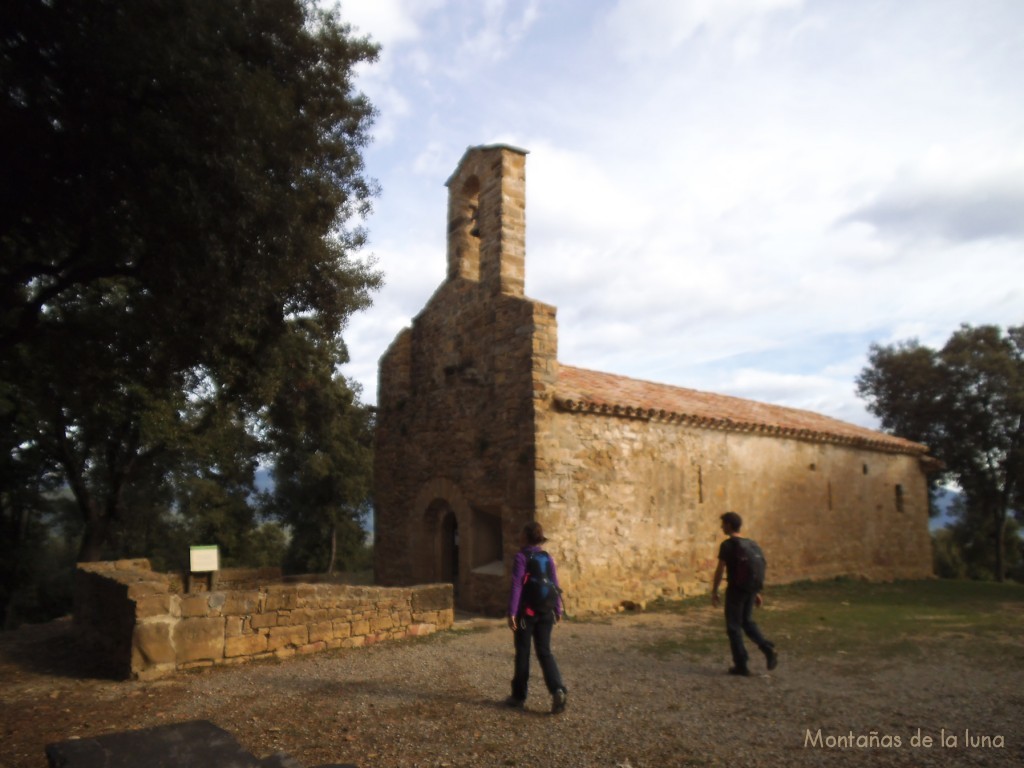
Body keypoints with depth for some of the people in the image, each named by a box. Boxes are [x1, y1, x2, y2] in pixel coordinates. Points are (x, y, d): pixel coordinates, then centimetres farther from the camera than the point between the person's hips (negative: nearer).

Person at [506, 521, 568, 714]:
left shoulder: (521, 557, -11)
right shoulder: (547, 557, 4)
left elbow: (516, 586, -16)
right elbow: (555, 586, 5)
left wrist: (511, 613, -14)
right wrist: (558, 611, 13)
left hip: (526, 613, -4)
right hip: (545, 613, 4)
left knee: (522, 654, 10)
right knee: (545, 652, 10)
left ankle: (519, 697, 21)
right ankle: (558, 690, -10)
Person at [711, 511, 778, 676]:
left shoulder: (727, 545, -12)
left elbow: (720, 570, -13)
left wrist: (714, 591, -5)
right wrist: (757, 592, 18)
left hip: (736, 590, -7)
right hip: (750, 589, 7)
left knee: (734, 627, 4)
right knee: (747, 622, 21)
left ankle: (741, 665, 8)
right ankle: (768, 649, 4)